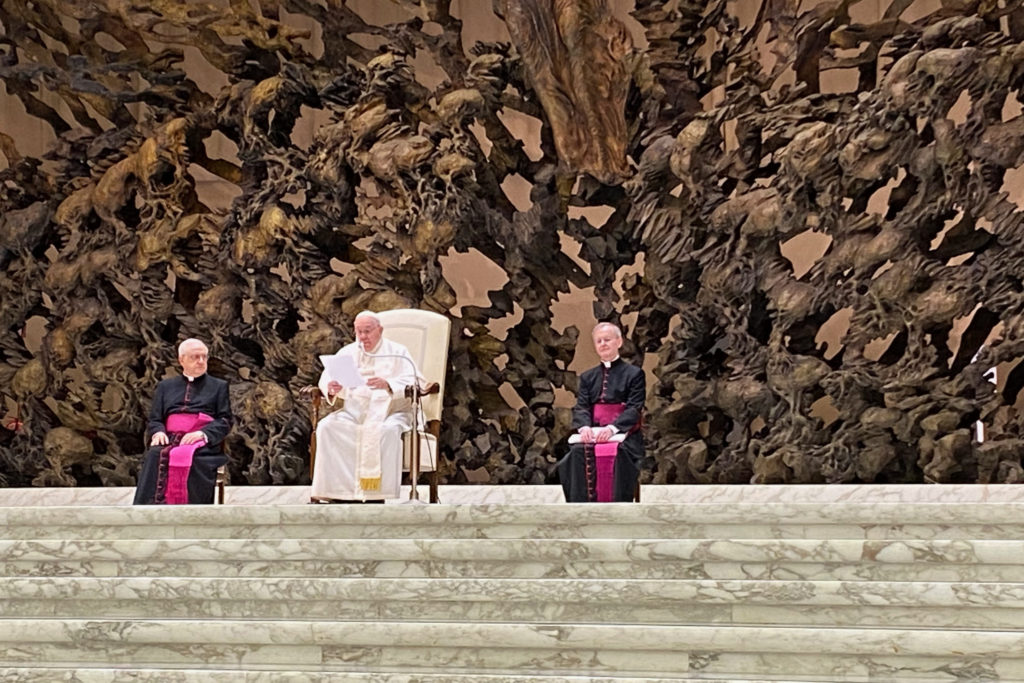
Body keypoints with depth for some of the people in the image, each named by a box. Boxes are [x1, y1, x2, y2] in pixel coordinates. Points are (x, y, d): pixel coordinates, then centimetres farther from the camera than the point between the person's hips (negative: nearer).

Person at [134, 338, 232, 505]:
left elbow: (225, 421, 10)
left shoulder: (219, 386, 22)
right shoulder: (165, 386, 27)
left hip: (202, 442, -2)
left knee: (188, 456, -37)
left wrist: (202, 433, -10)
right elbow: (154, 420, 20)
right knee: (155, 456, -33)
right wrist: (158, 432, -5)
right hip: (170, 439, 2)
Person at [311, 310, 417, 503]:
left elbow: (411, 383, -7)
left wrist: (387, 385, -28)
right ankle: (339, 492, -27)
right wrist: (331, 388, -20)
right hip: (354, 411, 3)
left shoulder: (397, 352, 8)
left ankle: (377, 494, -37)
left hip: (390, 411, -3)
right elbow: (326, 377, 6)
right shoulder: (348, 352, 17)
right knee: (326, 427, -25)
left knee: (387, 430, -37)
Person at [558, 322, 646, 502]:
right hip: (593, 433, 3)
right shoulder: (587, 377, 22)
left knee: (616, 453, -36)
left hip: (623, 434, -3)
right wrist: (584, 427, -15)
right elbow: (580, 407, 9)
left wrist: (612, 428, -21)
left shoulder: (634, 374, 9)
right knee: (579, 452, -30)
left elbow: (634, 408, -3)